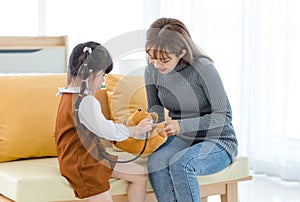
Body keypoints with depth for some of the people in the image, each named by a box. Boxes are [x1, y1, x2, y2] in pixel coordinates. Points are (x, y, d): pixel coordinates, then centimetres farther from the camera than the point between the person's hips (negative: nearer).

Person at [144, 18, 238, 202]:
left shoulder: (203, 69, -20)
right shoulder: (152, 70, -4)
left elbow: (224, 116, -16)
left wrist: (182, 126, -27)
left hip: (218, 143, -4)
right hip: (182, 140, 4)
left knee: (180, 164, -34)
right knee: (156, 163, -29)